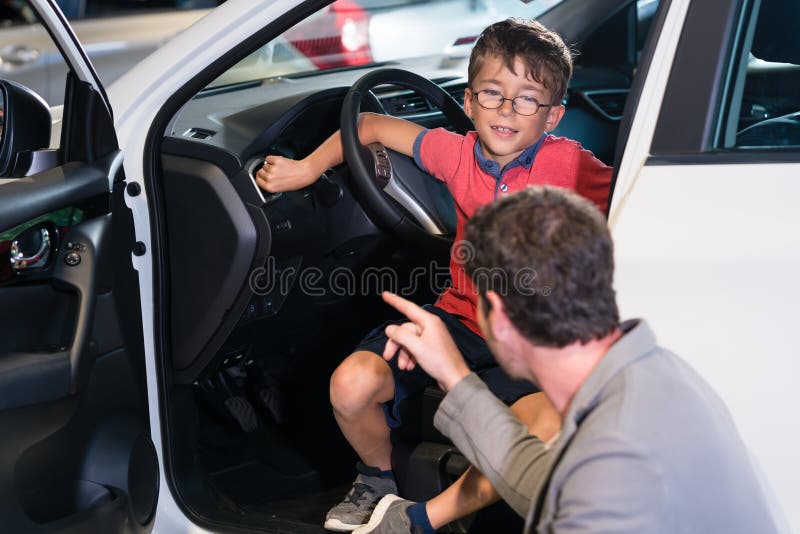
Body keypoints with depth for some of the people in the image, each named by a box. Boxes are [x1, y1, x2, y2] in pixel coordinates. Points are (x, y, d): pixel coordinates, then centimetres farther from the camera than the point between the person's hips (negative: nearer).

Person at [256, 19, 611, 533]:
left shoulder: (567, 163, -15)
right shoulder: (459, 154, -4)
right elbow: (372, 125, 9)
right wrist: (306, 169, 3)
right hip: (459, 317, 3)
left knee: (550, 434, -33)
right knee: (352, 384, -20)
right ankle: (378, 479, 13)